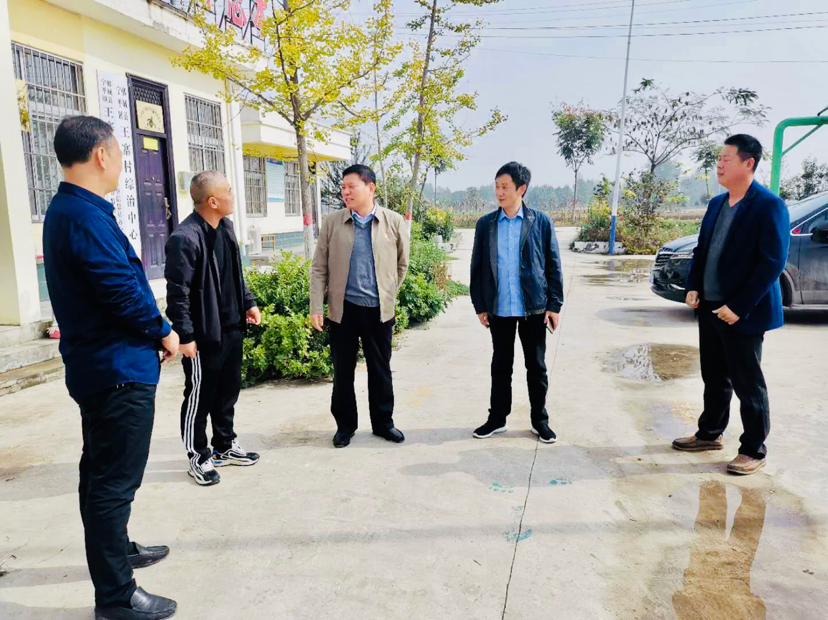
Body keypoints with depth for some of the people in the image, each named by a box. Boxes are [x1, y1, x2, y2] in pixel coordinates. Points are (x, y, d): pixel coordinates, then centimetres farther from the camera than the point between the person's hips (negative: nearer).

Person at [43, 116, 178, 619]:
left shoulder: (66, 210, 12)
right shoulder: (87, 216, -20)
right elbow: (123, 291, -25)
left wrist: (153, 329, 7)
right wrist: (164, 331, -9)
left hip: (96, 366, 11)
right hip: (119, 370, -11)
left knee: (102, 474, 23)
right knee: (114, 483, 0)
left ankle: (116, 549, 41)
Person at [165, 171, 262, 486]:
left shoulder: (225, 227, 8)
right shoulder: (185, 238, -20)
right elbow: (177, 293, -19)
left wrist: (248, 303, 16)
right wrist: (185, 336, -18)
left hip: (232, 328, 8)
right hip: (204, 334, -8)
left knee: (228, 391, 19)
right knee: (199, 398, 7)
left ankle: (225, 446, 35)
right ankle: (199, 457, 23)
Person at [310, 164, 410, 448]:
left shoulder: (394, 222, -1)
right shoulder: (332, 223, 0)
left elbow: (402, 264, 10)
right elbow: (319, 268, 1)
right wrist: (316, 307, -4)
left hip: (380, 309, 0)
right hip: (343, 308, 0)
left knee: (380, 369, 11)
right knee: (343, 370, 9)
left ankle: (383, 422, 27)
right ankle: (345, 425, 26)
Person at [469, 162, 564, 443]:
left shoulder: (541, 222, -2)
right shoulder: (485, 224, 3)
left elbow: (553, 266, 0)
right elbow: (477, 267, 5)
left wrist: (555, 305, -4)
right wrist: (480, 306, 2)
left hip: (534, 308, -1)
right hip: (498, 309, 2)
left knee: (536, 366, 9)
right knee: (500, 366, 12)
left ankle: (540, 420, 24)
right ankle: (497, 418, 25)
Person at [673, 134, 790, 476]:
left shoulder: (769, 205, -12)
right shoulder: (716, 204, 11)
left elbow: (773, 262, -17)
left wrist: (739, 306, -21)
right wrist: (693, 287, 1)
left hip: (741, 313, -7)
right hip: (709, 307, 7)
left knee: (748, 384, 5)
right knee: (714, 378, 18)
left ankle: (754, 450, 20)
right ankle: (710, 434, 33)